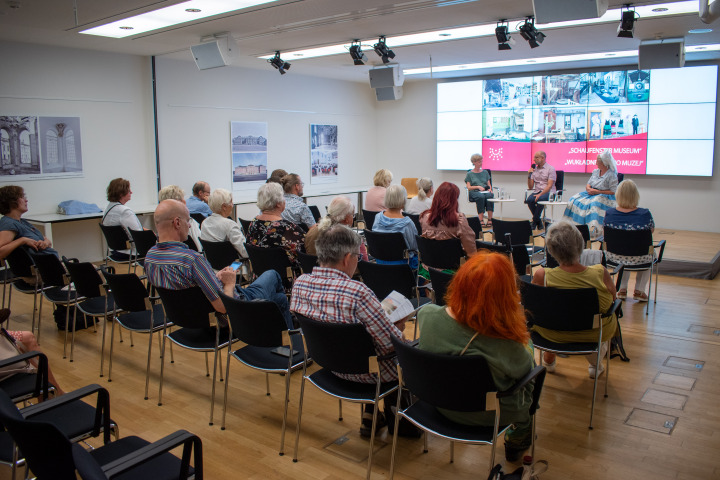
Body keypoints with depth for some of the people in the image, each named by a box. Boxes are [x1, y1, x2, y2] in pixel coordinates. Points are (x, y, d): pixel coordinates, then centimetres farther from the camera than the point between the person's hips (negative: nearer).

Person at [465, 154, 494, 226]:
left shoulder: (485, 172, 25)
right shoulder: (469, 174, 15)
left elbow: (489, 184, 21)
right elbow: (468, 187, 5)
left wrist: (490, 189, -2)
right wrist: (478, 187, -10)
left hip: (485, 191, 3)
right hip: (474, 192, -3)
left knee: (490, 196, -35)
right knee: (481, 196, -39)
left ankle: (490, 219, -39)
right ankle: (481, 220, -43)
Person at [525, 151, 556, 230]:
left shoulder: (551, 169, -1)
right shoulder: (534, 169, 15)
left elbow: (549, 186, -12)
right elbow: (530, 186, 13)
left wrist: (540, 194, -24)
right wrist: (529, 175, -2)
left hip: (548, 192, -4)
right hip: (537, 191, 5)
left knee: (540, 199, -37)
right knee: (529, 199, -29)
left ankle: (535, 221, -22)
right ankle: (539, 222, -16)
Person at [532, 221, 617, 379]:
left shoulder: (542, 276, -30)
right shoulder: (600, 273, -27)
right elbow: (613, 298, -6)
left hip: (553, 335, 0)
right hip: (595, 334, 1)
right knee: (611, 317, 35)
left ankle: (549, 359, 52)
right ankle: (595, 364, 48)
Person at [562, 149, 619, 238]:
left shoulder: (612, 175, -9)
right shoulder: (595, 171, 13)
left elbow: (613, 192, -13)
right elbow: (588, 185, 17)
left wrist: (597, 191, -16)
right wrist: (588, 189, -8)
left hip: (605, 197, -7)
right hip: (591, 194, 7)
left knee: (594, 205, -37)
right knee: (574, 201, -13)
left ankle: (593, 229, -42)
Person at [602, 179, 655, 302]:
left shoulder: (609, 214, -13)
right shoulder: (645, 214, -18)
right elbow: (652, 230, 2)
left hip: (614, 257, 2)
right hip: (637, 259, -2)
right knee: (649, 255, 35)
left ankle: (622, 289, 38)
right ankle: (639, 291, 36)